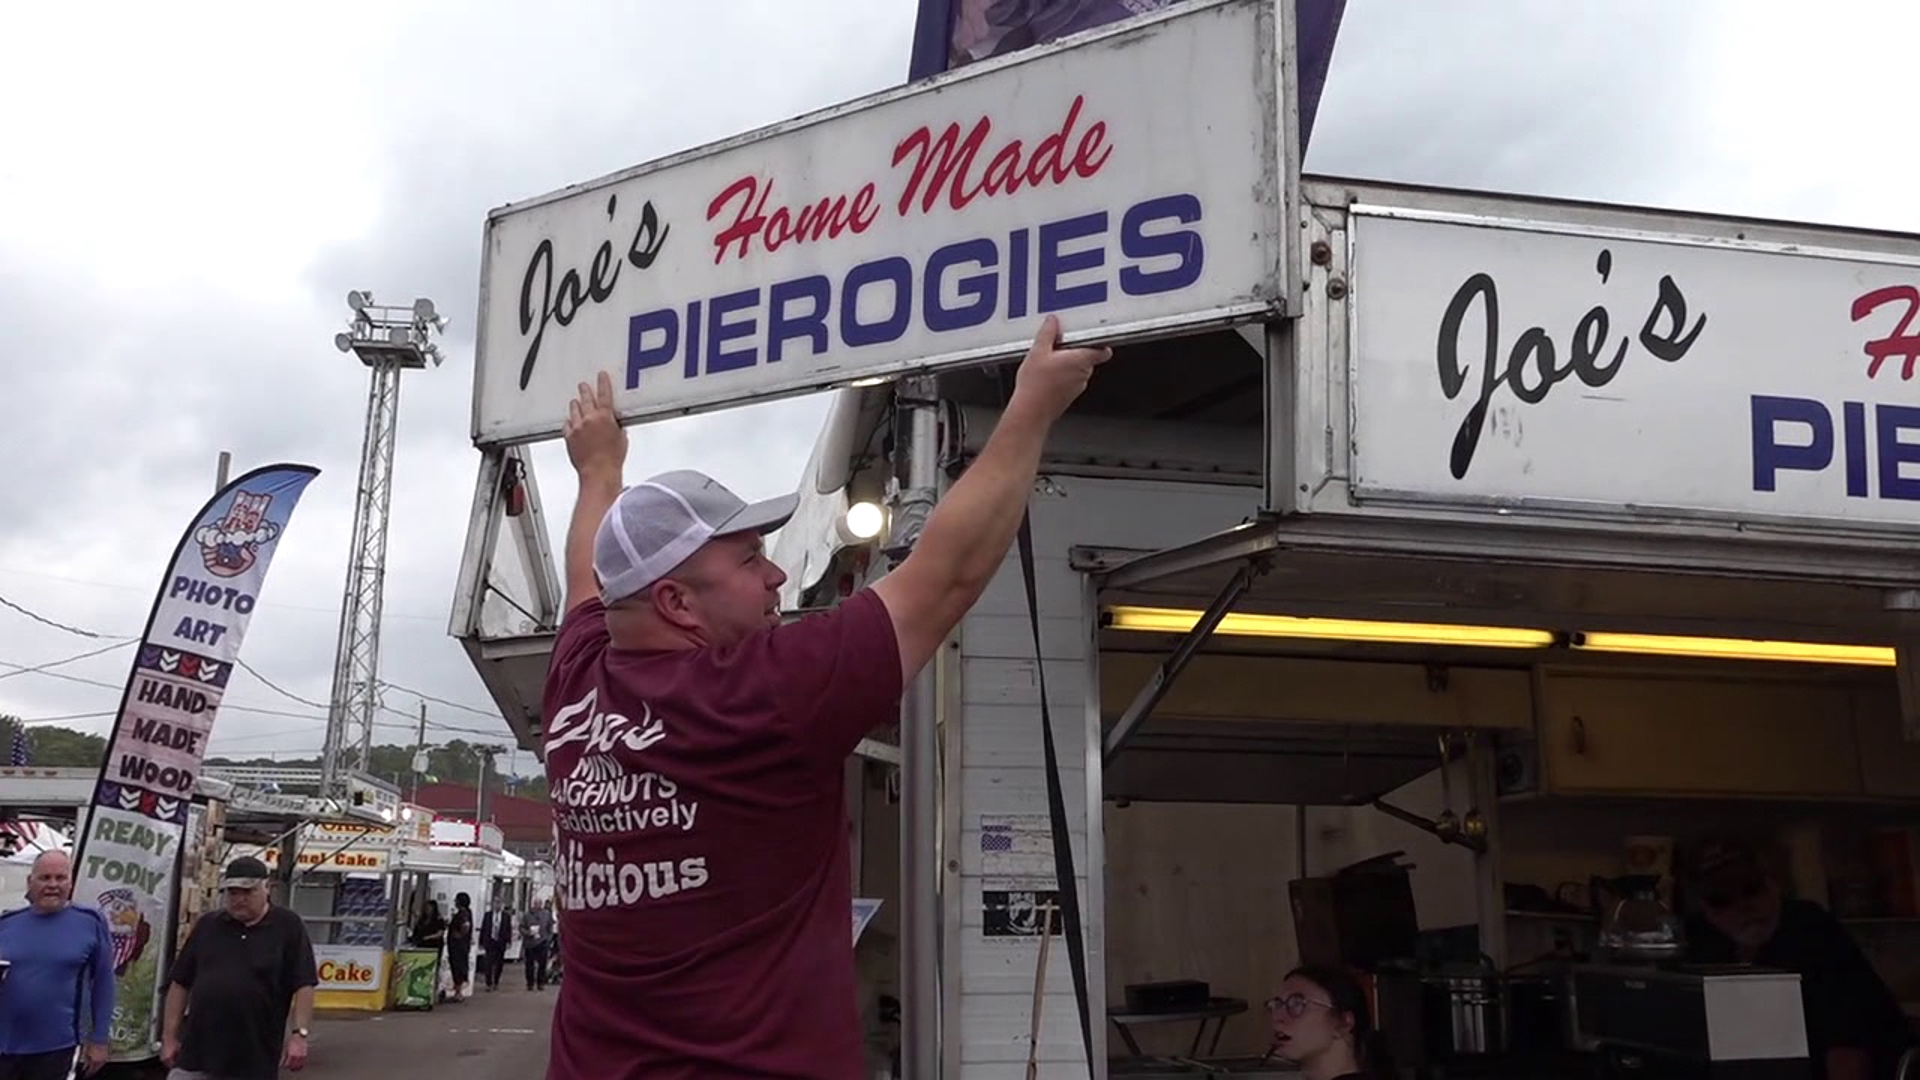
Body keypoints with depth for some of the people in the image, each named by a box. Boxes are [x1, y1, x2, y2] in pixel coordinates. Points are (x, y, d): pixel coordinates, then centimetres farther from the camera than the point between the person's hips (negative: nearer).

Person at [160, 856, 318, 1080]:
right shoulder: (207, 925, 7)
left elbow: (303, 986, -5)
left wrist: (299, 1033, -14)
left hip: (256, 1057, -2)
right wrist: (169, 1036, 6)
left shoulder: (288, 928, -2)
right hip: (197, 1050, 3)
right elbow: (180, 984, 10)